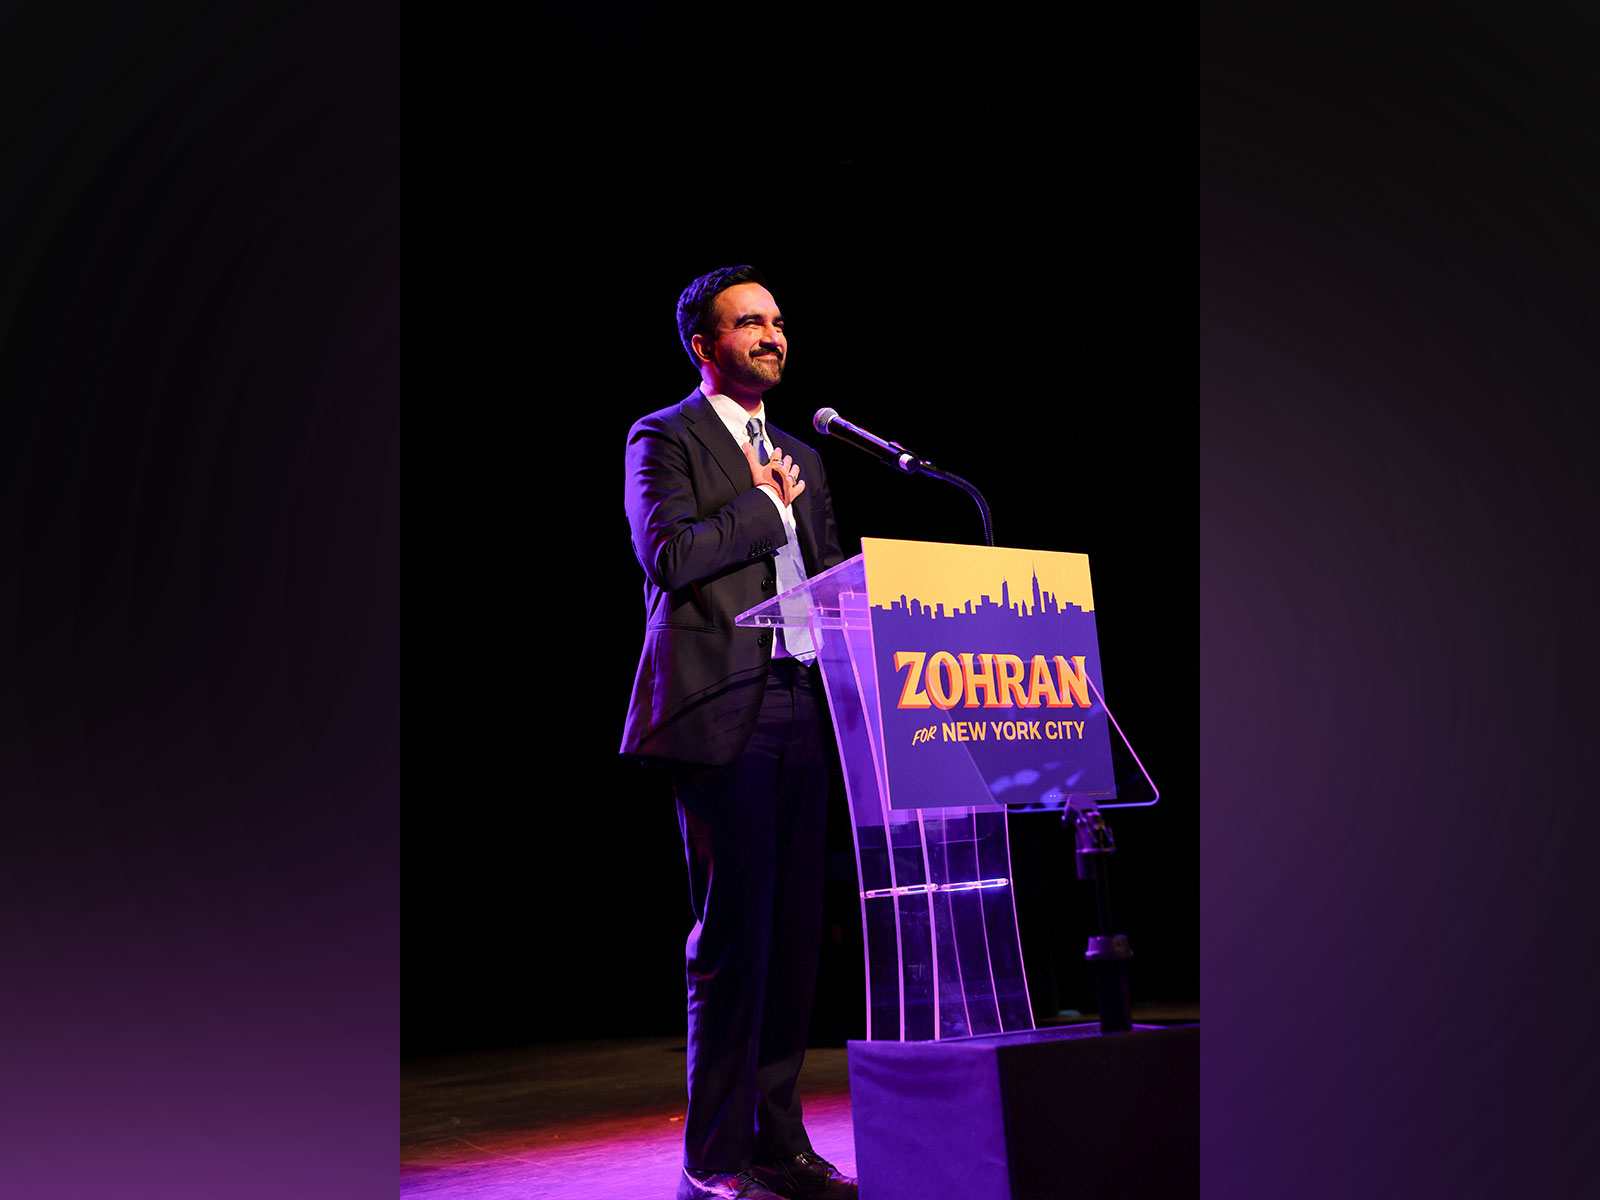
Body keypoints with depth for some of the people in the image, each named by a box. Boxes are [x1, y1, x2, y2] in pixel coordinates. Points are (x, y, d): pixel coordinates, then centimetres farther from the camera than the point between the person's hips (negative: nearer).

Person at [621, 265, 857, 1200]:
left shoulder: (800, 456, 24)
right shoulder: (665, 438, 2)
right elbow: (668, 554, -14)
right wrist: (767, 503, -4)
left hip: (802, 711, 7)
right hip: (723, 712, -7)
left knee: (797, 931, 7)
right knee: (733, 932, -6)